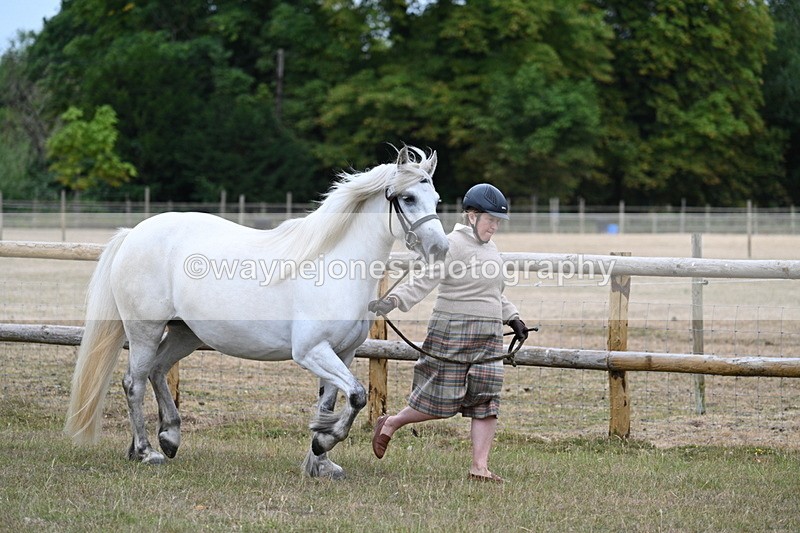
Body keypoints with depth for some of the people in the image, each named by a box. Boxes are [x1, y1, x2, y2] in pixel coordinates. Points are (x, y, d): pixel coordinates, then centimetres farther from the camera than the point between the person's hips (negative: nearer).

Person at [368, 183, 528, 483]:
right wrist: (392, 301, -32)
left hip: (489, 335, 7)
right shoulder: (452, 245, -11)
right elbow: (424, 281, -20)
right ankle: (389, 425, 22)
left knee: (486, 402, -2)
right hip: (452, 333, -7)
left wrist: (512, 318, 21)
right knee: (442, 402, -2)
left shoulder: (490, 248, 15)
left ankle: (480, 467, -1)